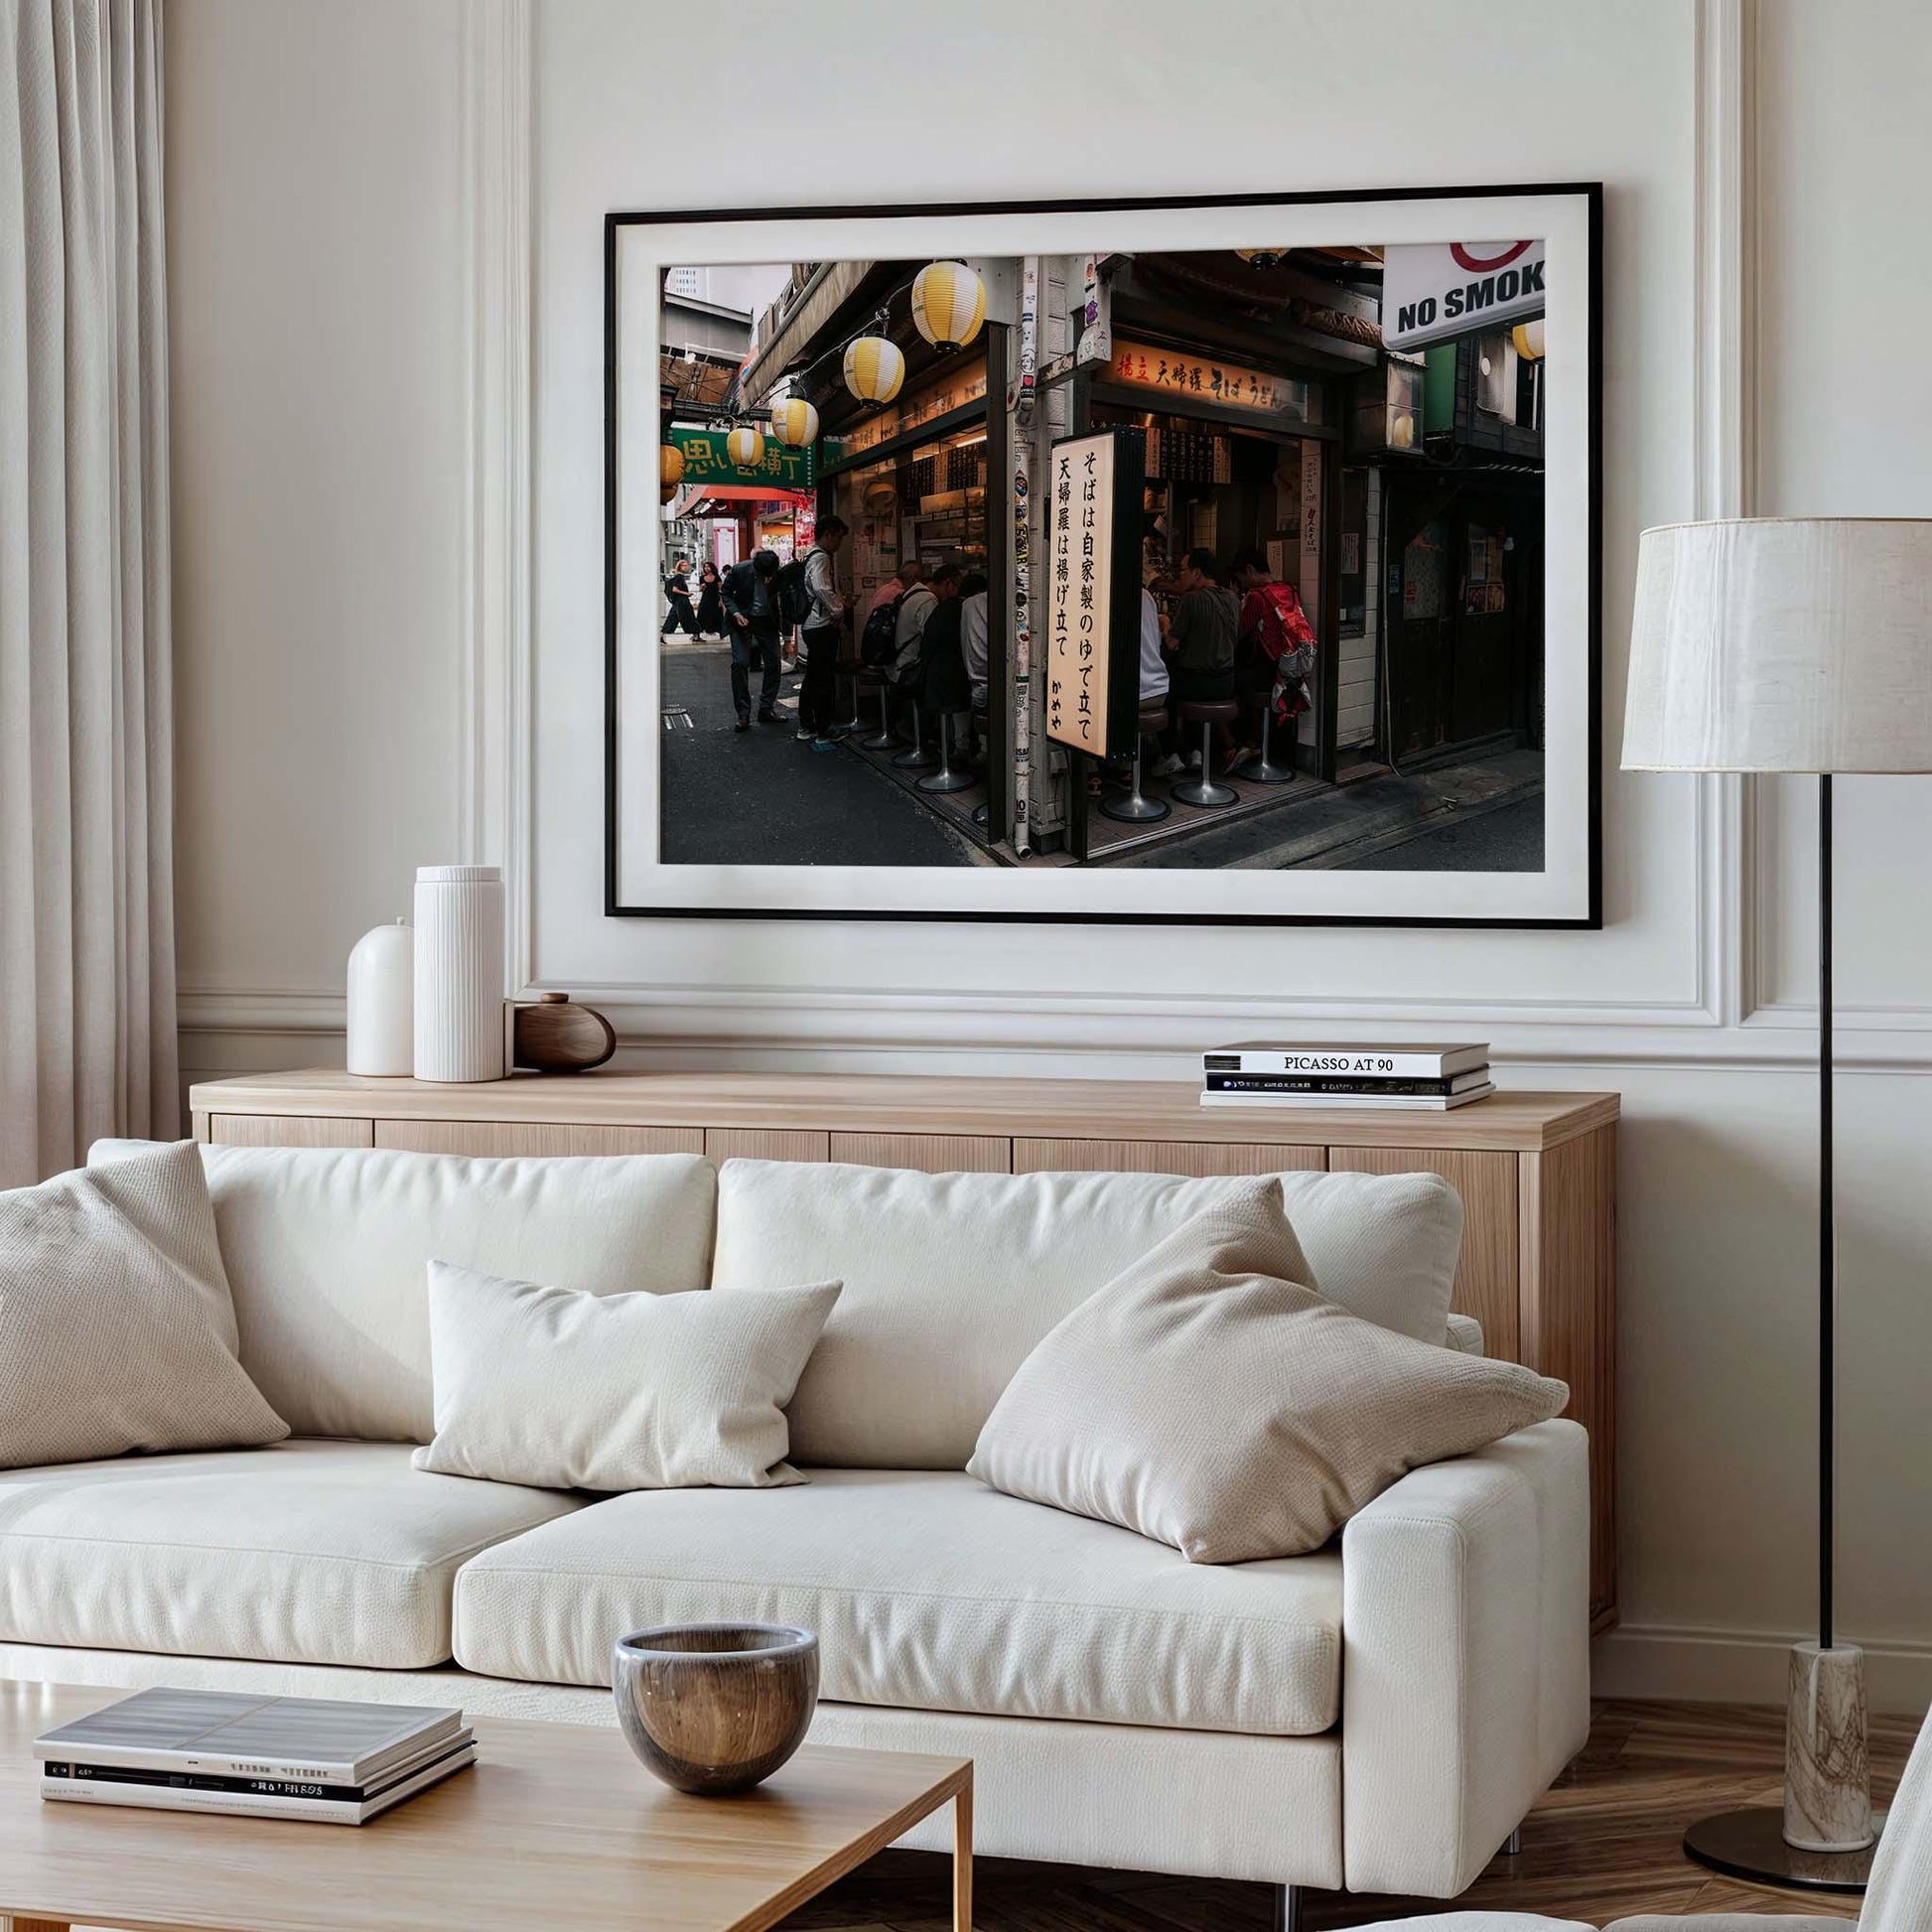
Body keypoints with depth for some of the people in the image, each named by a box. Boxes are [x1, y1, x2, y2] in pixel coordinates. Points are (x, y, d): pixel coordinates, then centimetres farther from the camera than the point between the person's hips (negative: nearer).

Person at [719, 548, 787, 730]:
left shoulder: (780, 575, -17)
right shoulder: (739, 570, -20)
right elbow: (725, 593, -4)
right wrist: (735, 613, -19)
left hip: (767, 621, 2)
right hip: (742, 620, -2)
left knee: (774, 664, -1)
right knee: (740, 663, -11)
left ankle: (766, 710, 13)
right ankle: (743, 714, -5)